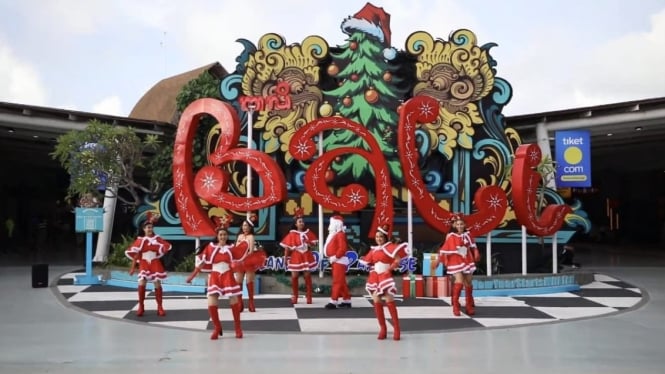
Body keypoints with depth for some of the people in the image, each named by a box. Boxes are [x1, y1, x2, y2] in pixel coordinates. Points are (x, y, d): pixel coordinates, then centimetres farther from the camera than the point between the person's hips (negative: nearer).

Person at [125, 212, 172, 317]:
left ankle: (160, 307, 9)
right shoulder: (140, 240, 0)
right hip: (144, 265, 0)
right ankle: (141, 307, 6)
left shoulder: (157, 239, 0)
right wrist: (133, 267, 1)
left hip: (155, 265, 0)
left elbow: (167, 247, 1)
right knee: (141, 284, -9)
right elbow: (135, 254, 2)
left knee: (157, 285, 1)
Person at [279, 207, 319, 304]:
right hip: (295, 258, -2)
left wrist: (309, 243, -15)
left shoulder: (308, 233, 5)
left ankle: (309, 297, 6)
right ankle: (294, 296, 10)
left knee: (307, 276, 2)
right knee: (294, 276, -1)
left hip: (307, 258, 2)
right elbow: (287, 248, -4)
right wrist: (286, 258, -7)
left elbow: (314, 243, 6)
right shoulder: (292, 234, -3)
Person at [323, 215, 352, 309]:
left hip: (339, 261, -11)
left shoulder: (340, 234, -15)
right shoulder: (334, 234, 17)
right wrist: (331, 258, 11)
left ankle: (333, 302, -10)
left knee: (337, 281, -9)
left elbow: (343, 248, -25)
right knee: (341, 282, 13)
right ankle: (347, 301, 18)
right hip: (335, 261, 11)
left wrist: (335, 257, -20)